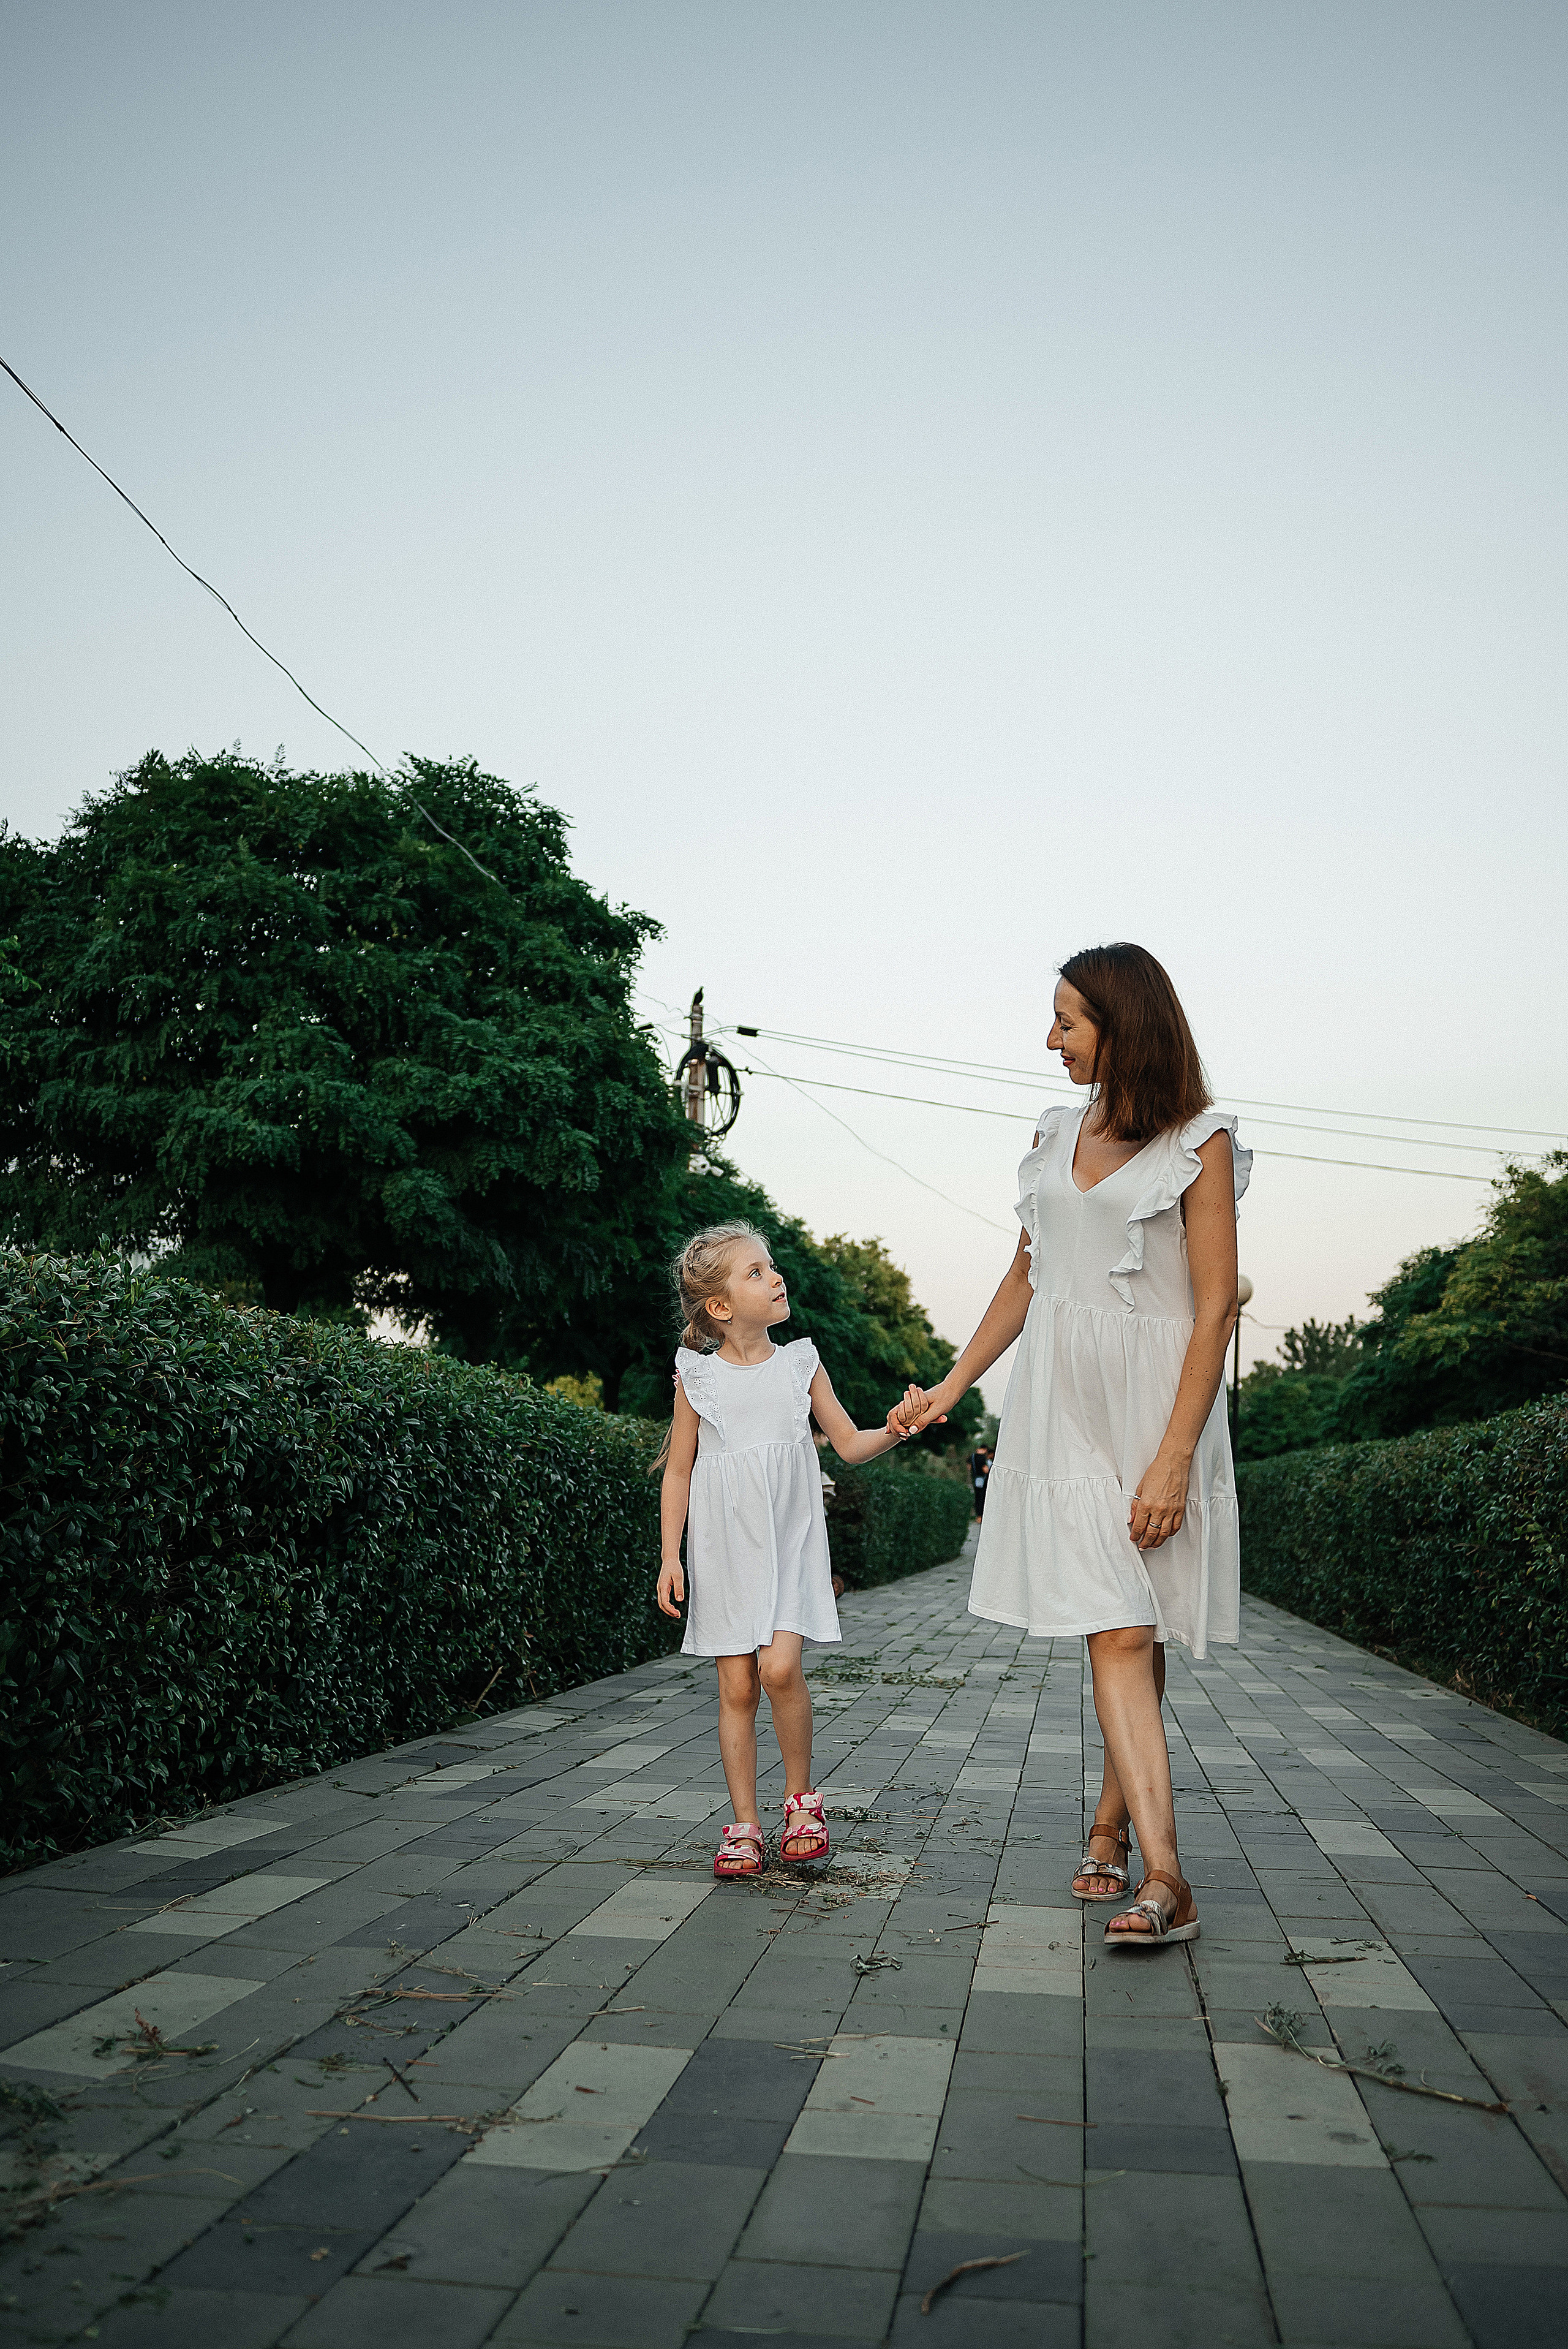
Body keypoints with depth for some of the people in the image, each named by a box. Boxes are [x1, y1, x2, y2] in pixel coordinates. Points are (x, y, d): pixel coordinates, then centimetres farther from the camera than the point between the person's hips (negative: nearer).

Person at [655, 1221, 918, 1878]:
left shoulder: (801, 1363, 4)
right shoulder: (698, 1377, 0)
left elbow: (849, 1443, 10)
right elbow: (678, 1472, 6)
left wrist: (894, 1430, -10)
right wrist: (670, 1556, 1)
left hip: (790, 1540, 0)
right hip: (724, 1546, 0)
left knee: (779, 1667, -17)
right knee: (737, 1685, -1)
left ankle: (800, 1795, 6)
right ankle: (744, 1828, 11)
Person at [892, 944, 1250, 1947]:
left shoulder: (1201, 1144, -5)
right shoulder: (1058, 1132, 13)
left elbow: (1215, 1307, -10)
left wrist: (1173, 1458, -16)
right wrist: (951, 1387, 20)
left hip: (1156, 1407, -3)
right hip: (1062, 1410, 4)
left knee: (1137, 1634, 3)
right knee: (1117, 1637, -6)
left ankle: (1113, 1820, 20)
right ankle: (1164, 1874, -9)